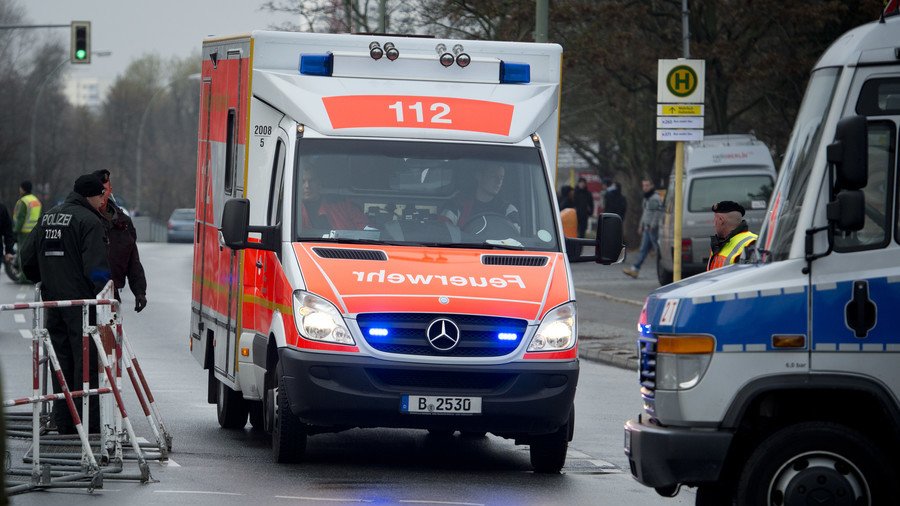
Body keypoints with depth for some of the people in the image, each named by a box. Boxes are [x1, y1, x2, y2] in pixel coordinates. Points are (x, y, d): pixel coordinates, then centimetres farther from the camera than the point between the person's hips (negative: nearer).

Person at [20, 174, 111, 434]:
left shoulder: (47, 218, 14)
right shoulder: (89, 221, -12)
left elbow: (27, 257, 20)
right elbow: (96, 266, -19)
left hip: (53, 303, 7)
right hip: (81, 303, -7)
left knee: (62, 362, 12)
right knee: (87, 363, -4)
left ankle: (63, 423, 14)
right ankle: (89, 424, -6)